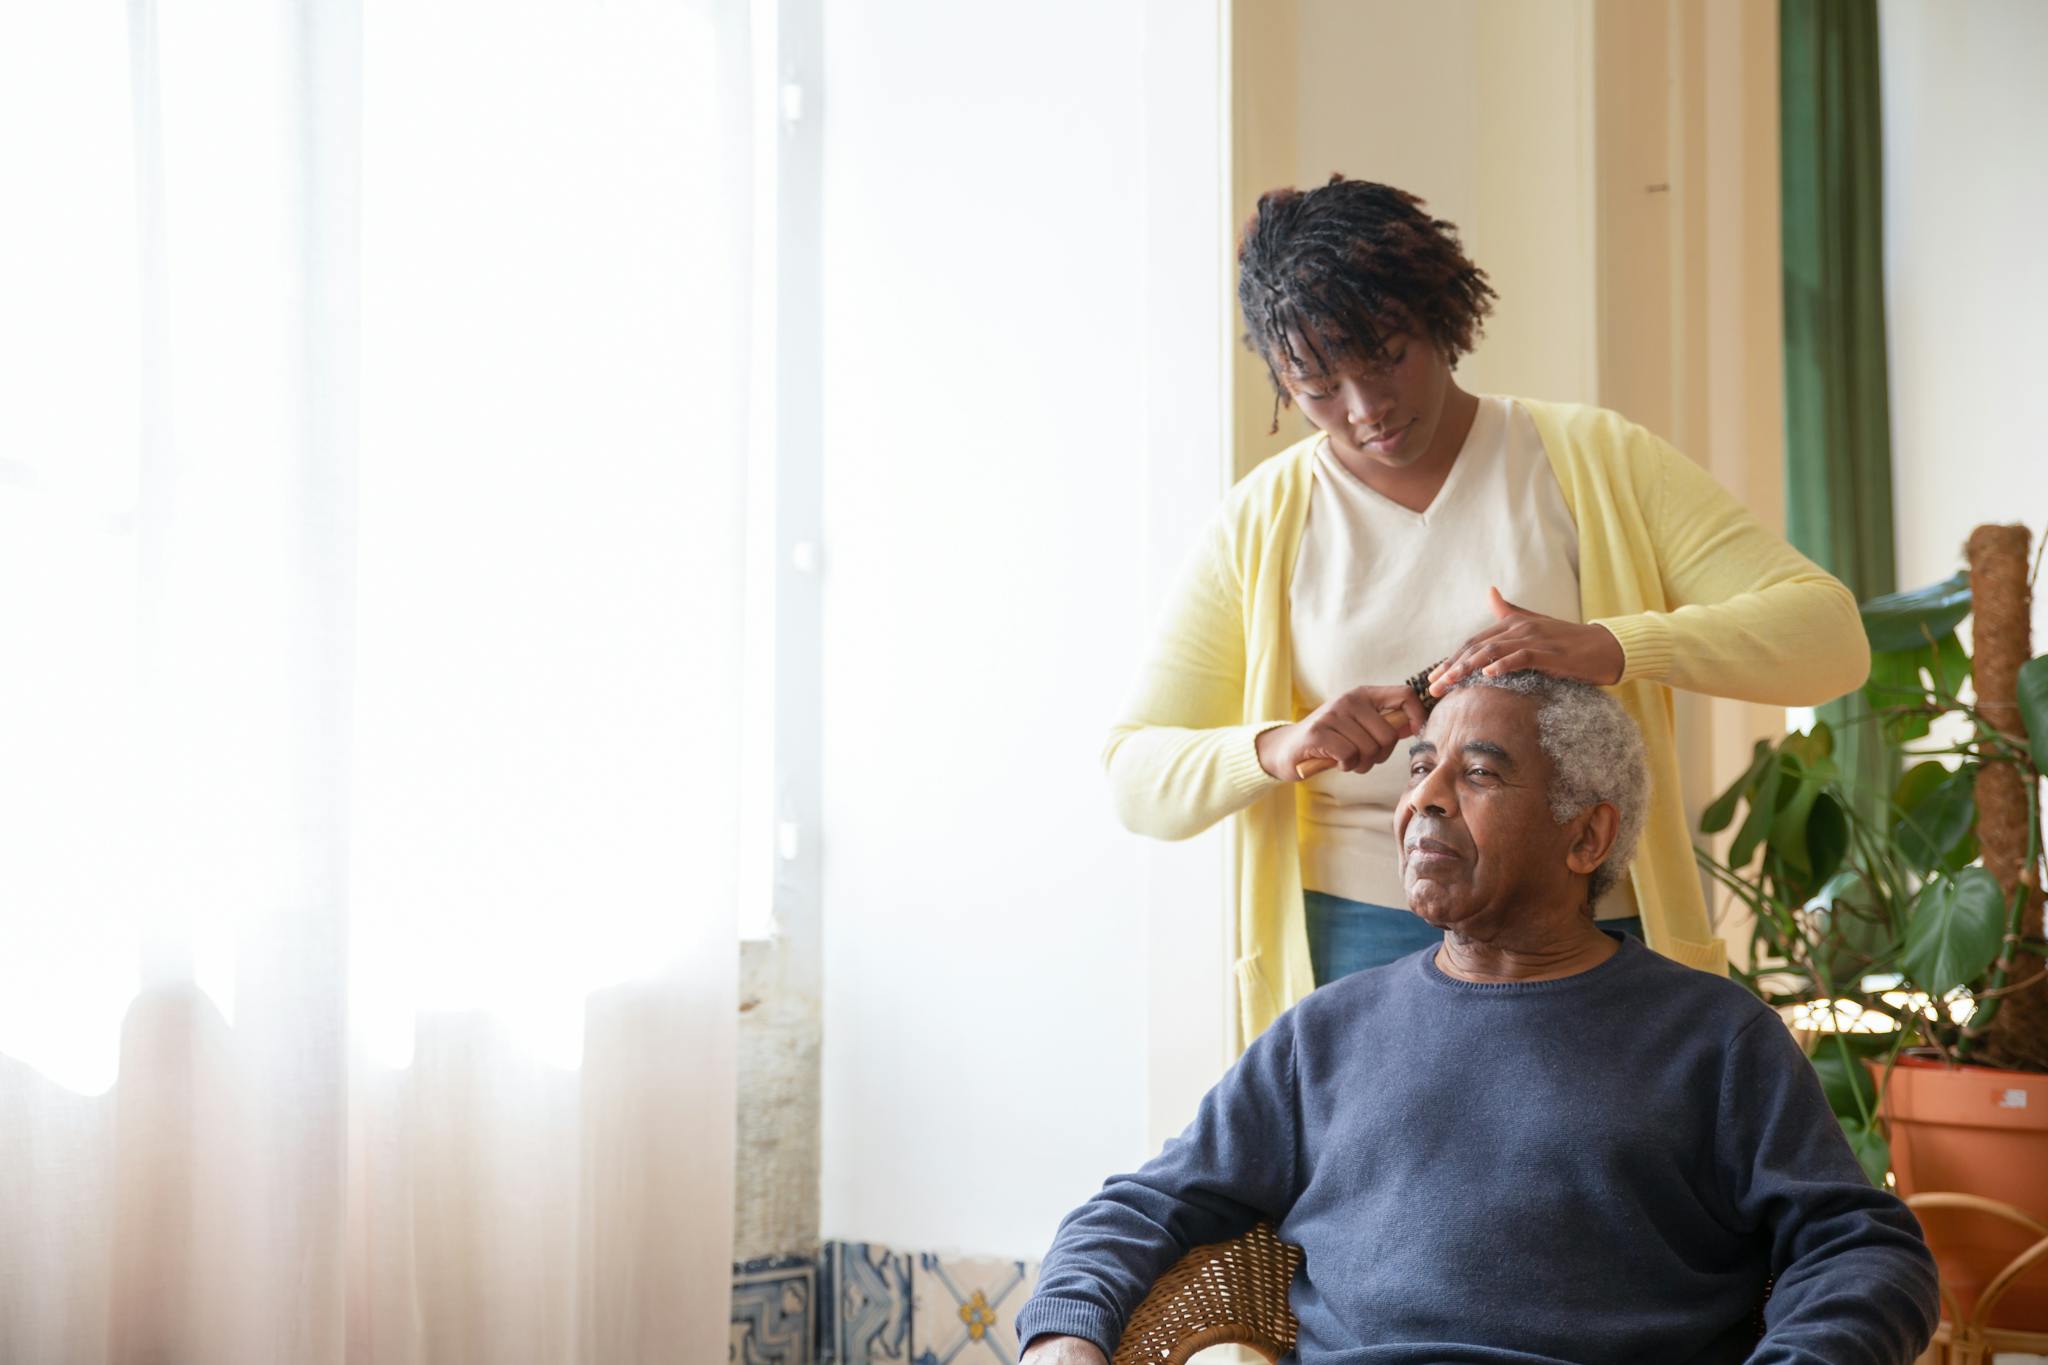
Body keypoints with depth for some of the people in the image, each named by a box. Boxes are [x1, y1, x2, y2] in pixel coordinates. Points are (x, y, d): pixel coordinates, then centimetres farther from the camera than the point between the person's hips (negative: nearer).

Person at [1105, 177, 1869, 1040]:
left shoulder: (1595, 460, 1)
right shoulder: (1260, 524, 6)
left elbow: (1828, 634, -8)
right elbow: (1138, 776, 3)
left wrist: (1611, 647, -25)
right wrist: (1276, 747, -18)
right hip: (1353, 950, 1)